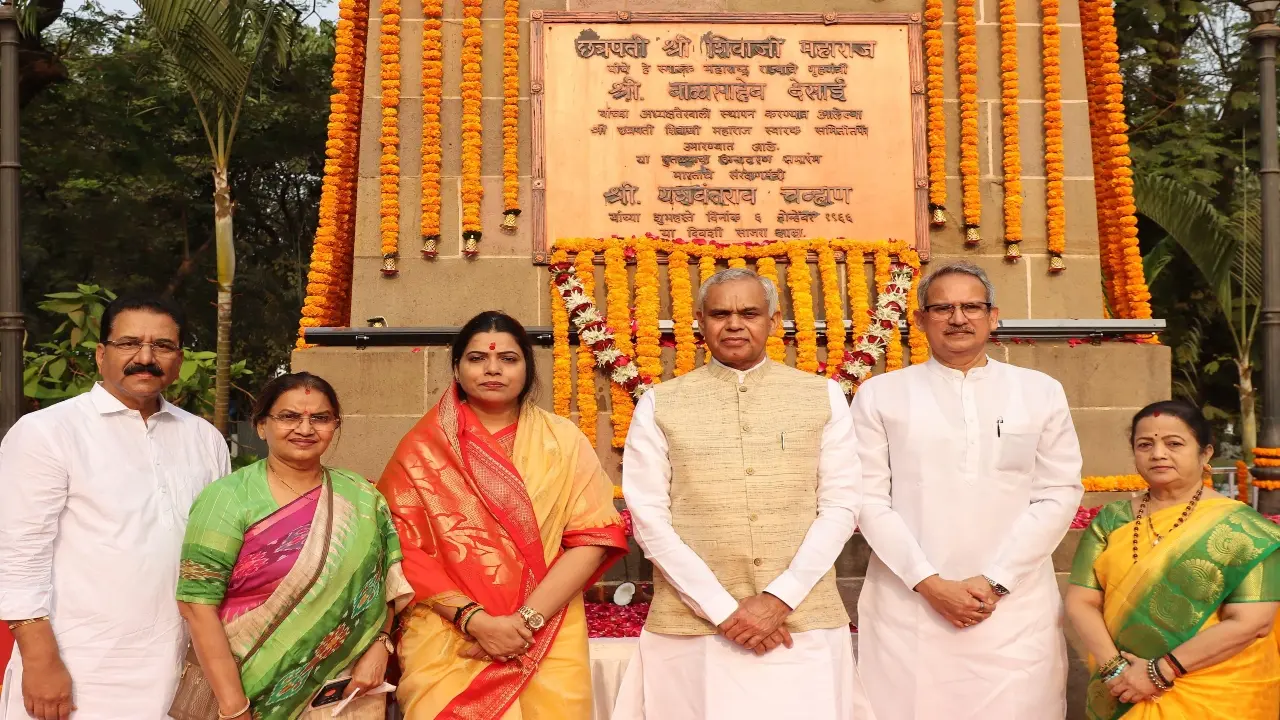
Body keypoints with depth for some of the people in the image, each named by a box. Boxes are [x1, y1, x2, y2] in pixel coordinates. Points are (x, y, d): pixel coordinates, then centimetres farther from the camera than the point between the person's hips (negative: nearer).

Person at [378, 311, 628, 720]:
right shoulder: (422, 447, 3)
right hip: (444, 638, 0)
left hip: (548, 639, 1)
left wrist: (527, 619, -13)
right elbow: (406, 549, -2)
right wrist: (474, 619, -14)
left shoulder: (562, 440, 3)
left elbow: (592, 537, -3)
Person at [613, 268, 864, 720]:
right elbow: (649, 518, -2)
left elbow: (841, 506, 1)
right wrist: (724, 610, -9)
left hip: (806, 626, 1)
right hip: (691, 629, 0)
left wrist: (780, 598, -10)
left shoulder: (823, 396, 6)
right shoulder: (659, 405, 3)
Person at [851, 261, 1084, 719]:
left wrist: (995, 581, -6)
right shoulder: (879, 395, 5)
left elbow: (1059, 494, 4)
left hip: (1015, 607, 1)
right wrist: (930, 583, -9)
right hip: (907, 606, -1)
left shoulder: (1041, 393, 9)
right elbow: (870, 498, 0)